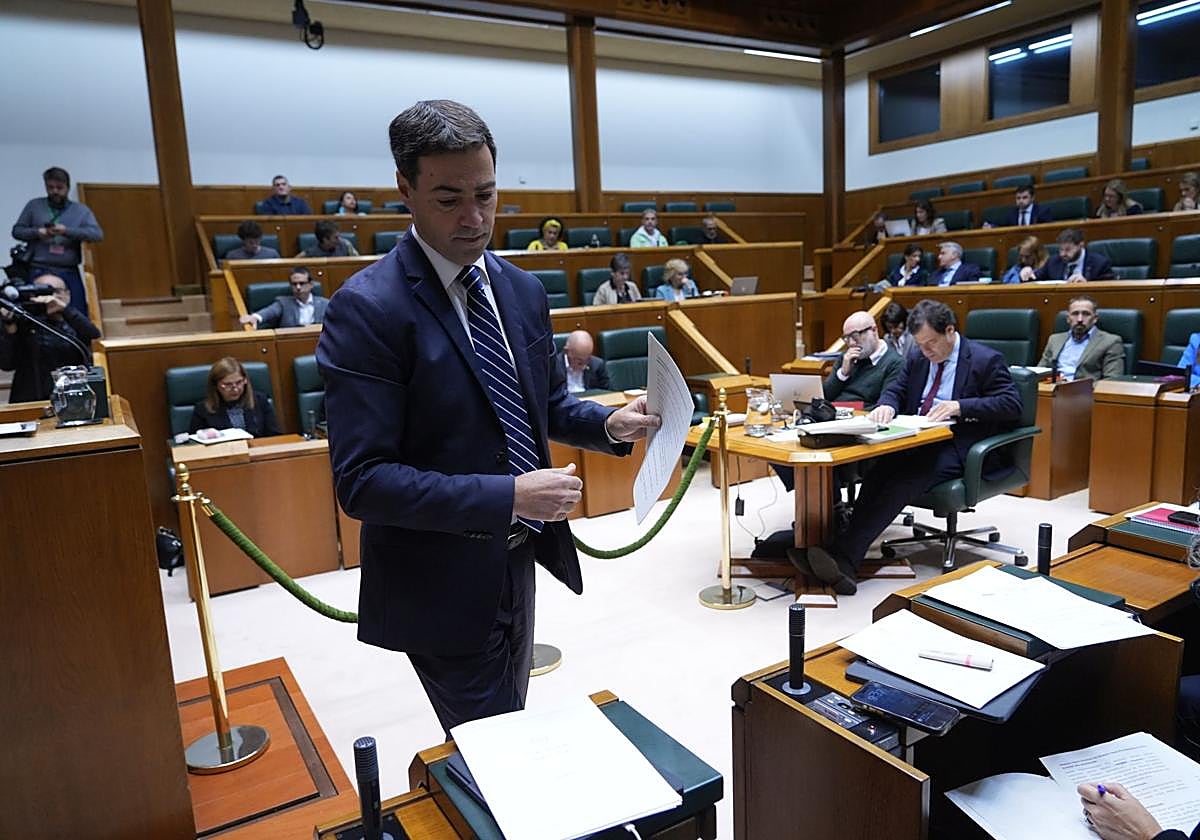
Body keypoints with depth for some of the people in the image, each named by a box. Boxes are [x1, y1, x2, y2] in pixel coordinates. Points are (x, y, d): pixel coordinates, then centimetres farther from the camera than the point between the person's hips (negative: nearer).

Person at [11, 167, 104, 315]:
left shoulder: (81, 210, 9)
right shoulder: (34, 206, 11)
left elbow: (97, 234, -5)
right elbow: (17, 230, 11)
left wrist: (67, 230, -16)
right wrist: (37, 232, -9)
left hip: (69, 273, 0)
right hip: (39, 272, 0)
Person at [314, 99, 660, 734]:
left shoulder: (522, 289, 2)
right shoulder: (367, 309, -20)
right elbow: (362, 481, -24)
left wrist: (609, 424, -5)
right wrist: (509, 496, -28)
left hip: (519, 557, 7)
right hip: (441, 581, -7)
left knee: (510, 729, 26)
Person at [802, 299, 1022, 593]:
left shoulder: (986, 360, -2)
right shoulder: (917, 359, 16)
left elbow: (1012, 404, -9)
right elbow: (895, 390, 19)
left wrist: (960, 406, -22)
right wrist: (886, 405, -7)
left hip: (957, 447, -5)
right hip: (918, 440, 5)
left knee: (905, 479, -33)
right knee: (880, 470, -29)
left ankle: (844, 556, -46)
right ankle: (846, 559, -42)